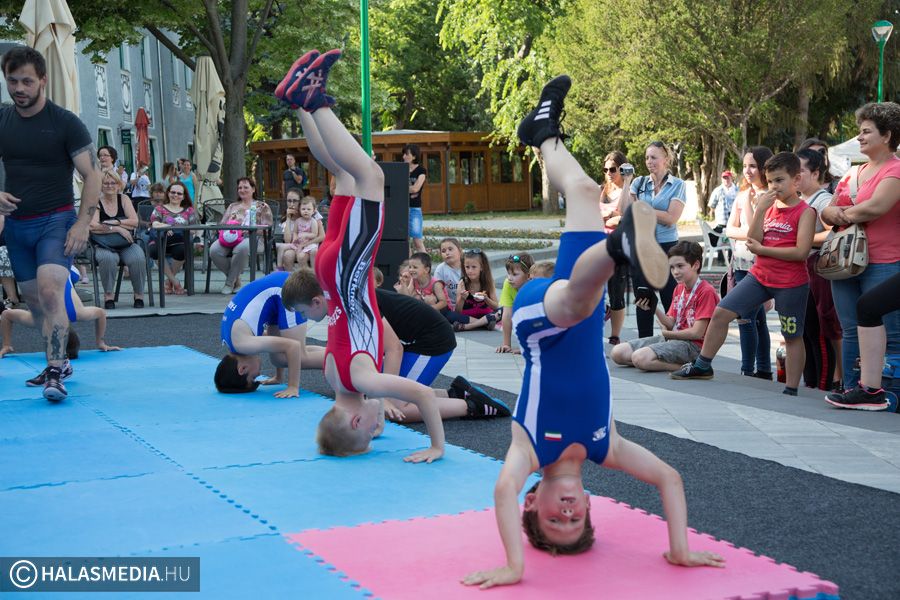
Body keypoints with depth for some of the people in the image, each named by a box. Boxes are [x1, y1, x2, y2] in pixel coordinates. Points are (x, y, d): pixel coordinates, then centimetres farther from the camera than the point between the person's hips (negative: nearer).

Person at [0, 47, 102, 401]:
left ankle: (54, 373, -21)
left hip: (56, 221, -5)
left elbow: (92, 175, -8)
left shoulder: (65, 123, -7)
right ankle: (57, 360, 24)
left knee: (50, 289, -22)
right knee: (33, 299, 10)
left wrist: (83, 224, -16)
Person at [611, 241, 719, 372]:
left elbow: (697, 333, -16)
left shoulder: (706, 291, -13)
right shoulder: (679, 288, 14)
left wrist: (664, 333, -3)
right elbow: (671, 324, 10)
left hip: (692, 345, -9)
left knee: (640, 358, -30)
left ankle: (684, 367, -15)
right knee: (617, 353, -3)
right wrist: (654, 308, -8)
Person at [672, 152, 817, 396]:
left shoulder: (805, 212, -9)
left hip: (791, 283, -6)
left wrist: (762, 249, -12)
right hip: (760, 275, 6)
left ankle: (791, 389, 14)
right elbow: (753, 242, 1)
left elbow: (801, 251, -19)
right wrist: (760, 211, -11)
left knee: (793, 337, 4)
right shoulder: (769, 207, 10)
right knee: (721, 312, 1)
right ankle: (702, 365, 13)